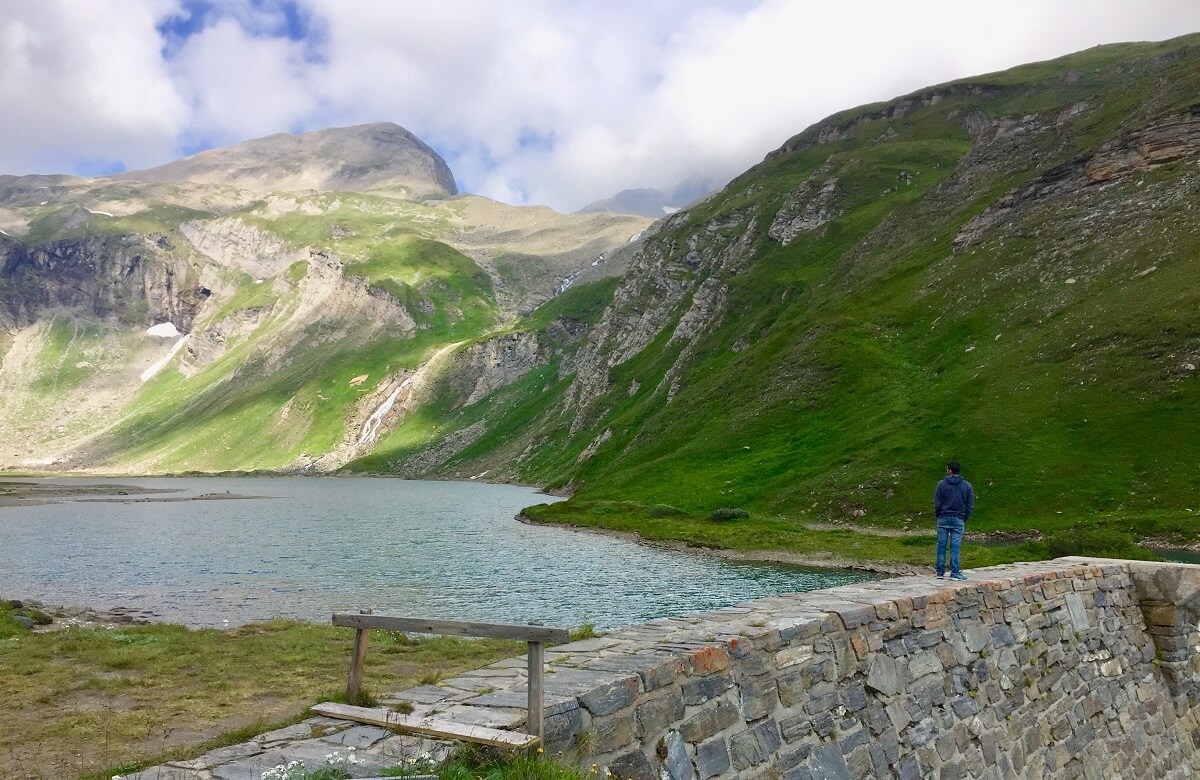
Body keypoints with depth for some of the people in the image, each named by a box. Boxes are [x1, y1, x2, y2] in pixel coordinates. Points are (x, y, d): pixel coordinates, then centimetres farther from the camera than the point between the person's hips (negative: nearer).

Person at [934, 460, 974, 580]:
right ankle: (955, 573, 1)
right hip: (959, 520, 1)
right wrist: (964, 519, 14)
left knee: (941, 545, 4)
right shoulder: (967, 486, 3)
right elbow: (970, 506, 3)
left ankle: (940, 572, 7)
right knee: (955, 546, 1)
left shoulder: (942, 484, -4)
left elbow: (937, 504, -5)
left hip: (943, 519, -1)